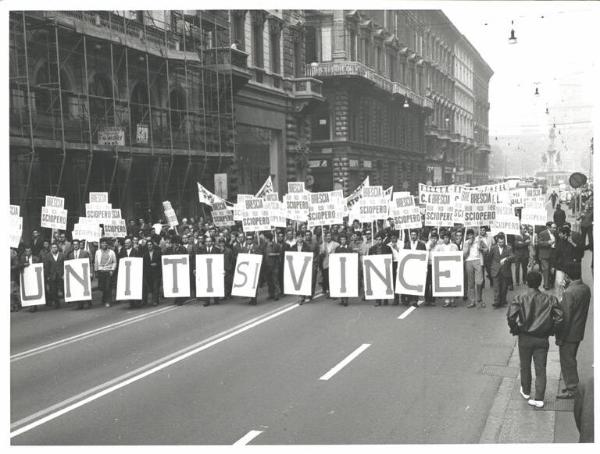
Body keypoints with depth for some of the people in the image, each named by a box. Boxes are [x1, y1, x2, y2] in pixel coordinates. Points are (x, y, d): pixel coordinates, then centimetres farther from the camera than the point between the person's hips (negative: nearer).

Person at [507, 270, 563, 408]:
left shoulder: (519, 298, -9)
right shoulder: (549, 299, -3)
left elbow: (511, 316, -19)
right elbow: (559, 317, -11)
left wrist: (515, 330, -3)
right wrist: (550, 331, 2)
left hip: (525, 338, -1)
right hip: (542, 339, 1)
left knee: (525, 366, 18)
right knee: (541, 369, 7)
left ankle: (526, 392, 35)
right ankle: (539, 399, 6)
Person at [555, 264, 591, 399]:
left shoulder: (569, 293, -26)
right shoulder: (586, 289, 0)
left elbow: (566, 317, -22)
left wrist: (560, 338, -15)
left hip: (569, 334, -8)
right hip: (579, 332, 8)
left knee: (567, 362, 6)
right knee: (571, 359, 22)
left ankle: (571, 390, 16)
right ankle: (572, 385, 33)